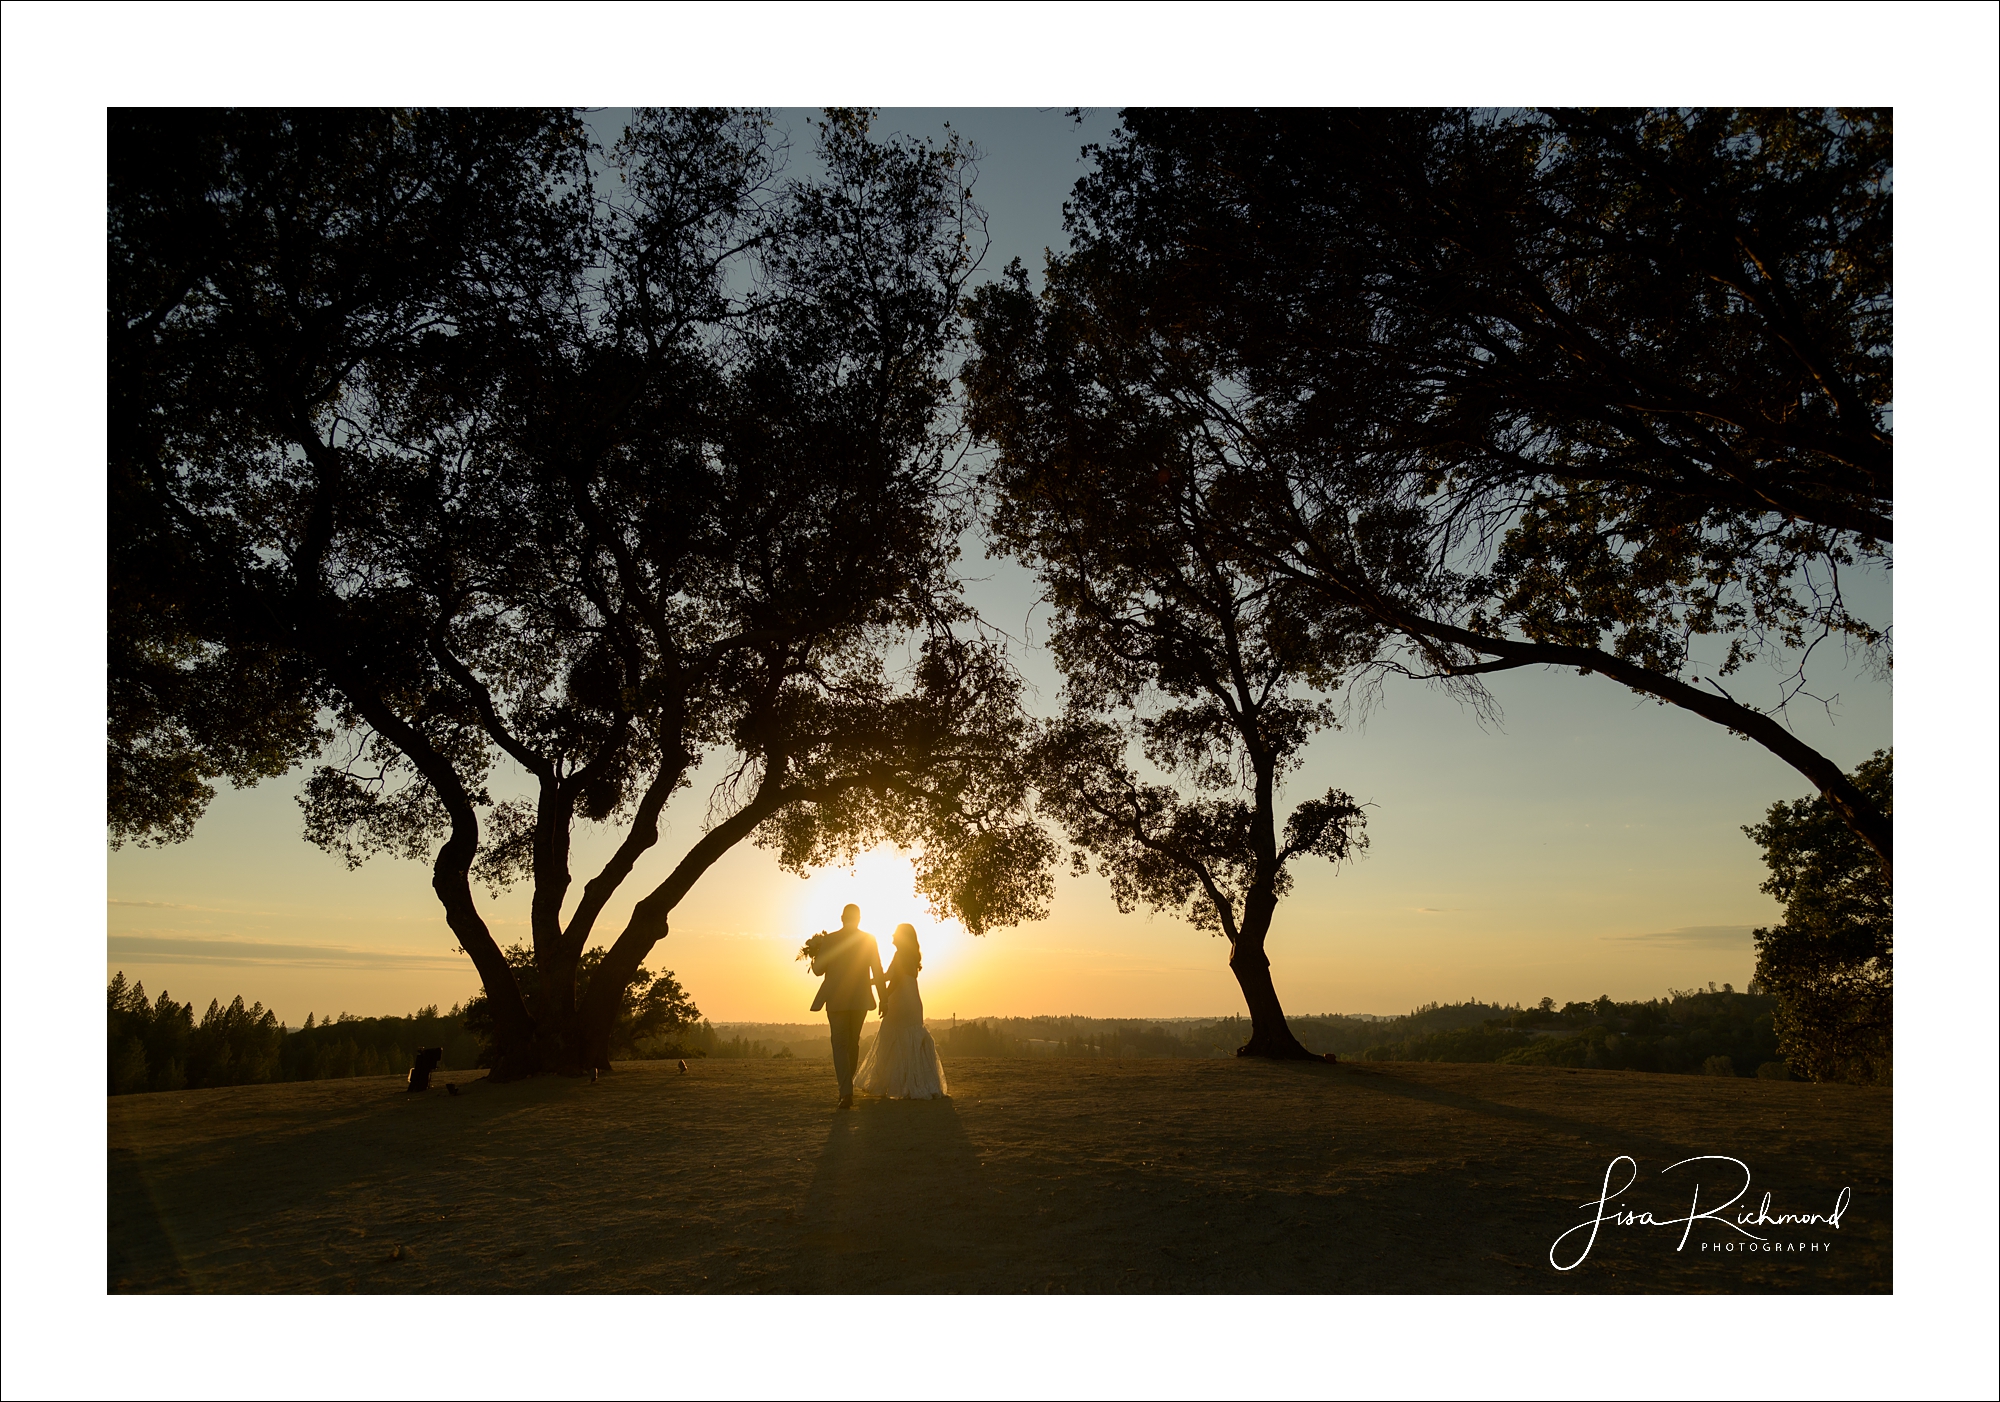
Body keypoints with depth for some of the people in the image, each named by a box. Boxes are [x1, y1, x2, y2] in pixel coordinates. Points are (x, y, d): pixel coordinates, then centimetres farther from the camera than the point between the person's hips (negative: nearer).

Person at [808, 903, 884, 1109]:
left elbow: (818, 970, -3)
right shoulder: (869, 939, 0)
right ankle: (847, 1087, 26)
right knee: (853, 1043, 18)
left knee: (840, 1045, 1)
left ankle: (846, 1091, -15)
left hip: (836, 1000, -2)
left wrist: (815, 956, 17)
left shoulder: (829, 939, -5)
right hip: (861, 999, 2)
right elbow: (877, 971, -1)